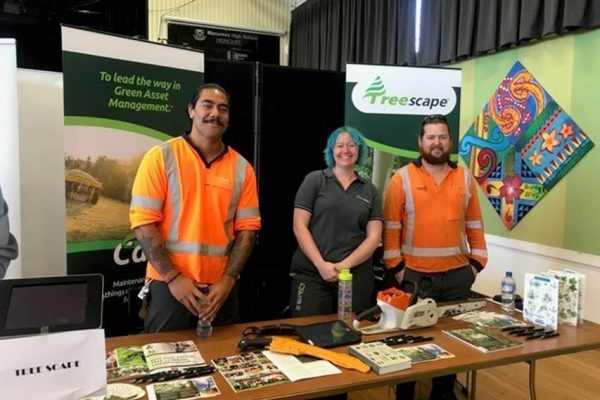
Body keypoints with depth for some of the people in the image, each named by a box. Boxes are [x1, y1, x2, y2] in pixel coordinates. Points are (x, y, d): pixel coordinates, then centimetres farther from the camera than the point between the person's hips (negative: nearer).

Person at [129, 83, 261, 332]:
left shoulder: (242, 167, 3)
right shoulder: (161, 157, -4)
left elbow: (247, 228, 2)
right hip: (170, 285, -2)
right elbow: (143, 221, -8)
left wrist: (227, 280, -7)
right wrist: (173, 277, -13)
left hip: (220, 288, 3)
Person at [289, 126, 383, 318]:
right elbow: (300, 226, -3)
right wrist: (321, 264, -12)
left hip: (356, 276, 2)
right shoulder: (315, 180, 3)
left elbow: (374, 237, 4)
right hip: (311, 273, -2)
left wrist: (345, 265, -10)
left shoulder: (370, 190, 11)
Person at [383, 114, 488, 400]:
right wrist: (396, 267, -9)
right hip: (414, 274, -3)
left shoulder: (465, 178, 7)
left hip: (457, 274, 3)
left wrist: (476, 262, 5)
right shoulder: (402, 178, -4)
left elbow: (474, 225, 10)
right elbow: (391, 227, -5)